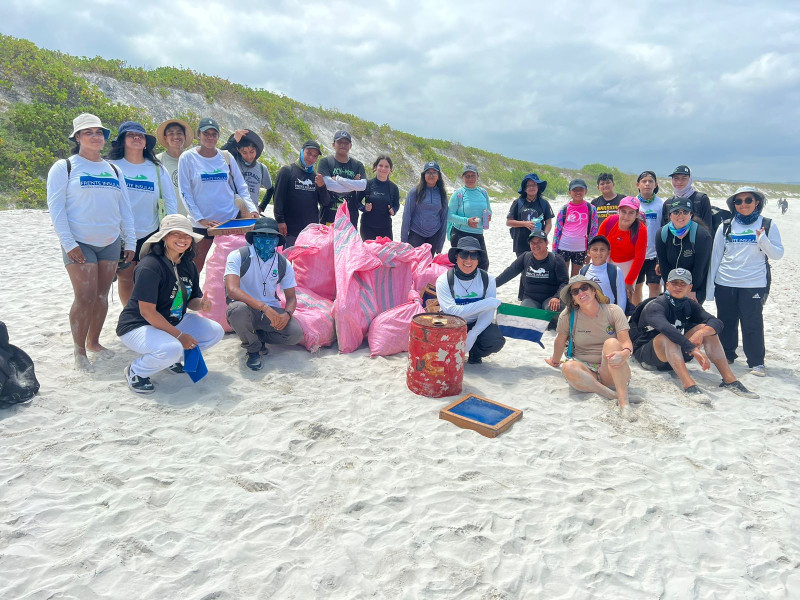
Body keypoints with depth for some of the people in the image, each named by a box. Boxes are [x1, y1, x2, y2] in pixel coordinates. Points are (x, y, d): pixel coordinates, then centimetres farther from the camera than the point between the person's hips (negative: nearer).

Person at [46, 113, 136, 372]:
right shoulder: (64, 167, 0)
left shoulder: (113, 170, 14)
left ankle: (93, 342, 23)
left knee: (102, 296, 8)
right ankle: (79, 351, 3)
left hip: (110, 243, 5)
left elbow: (124, 207, 13)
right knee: (85, 297, -10)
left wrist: (130, 241, 7)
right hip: (80, 244, -4)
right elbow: (55, 206, -6)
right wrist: (68, 242, -14)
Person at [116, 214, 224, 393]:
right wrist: (179, 335, -22)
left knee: (216, 332, -3)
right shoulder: (150, 266, -23)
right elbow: (147, 311, -25)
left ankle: (172, 359, 13)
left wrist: (201, 304, -17)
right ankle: (135, 372, -4)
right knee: (172, 349, -35)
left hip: (173, 322, 8)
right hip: (137, 326, -8)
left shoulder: (189, 266, 2)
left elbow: (191, 300, 9)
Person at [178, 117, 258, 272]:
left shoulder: (226, 157, 7)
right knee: (194, 270, 4)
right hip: (201, 224, -2)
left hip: (231, 219, 2)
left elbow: (241, 187, 9)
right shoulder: (187, 158, 0)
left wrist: (252, 208, -7)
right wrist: (200, 219, -13)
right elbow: (185, 193, -3)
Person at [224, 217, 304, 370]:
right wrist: (265, 308, -35)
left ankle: (260, 336, 10)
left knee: (296, 334, -23)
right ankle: (252, 348, -7)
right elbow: (232, 290, -25)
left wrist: (286, 314, -19)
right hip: (246, 308, -3)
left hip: (272, 311, 3)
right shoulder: (238, 256, -12)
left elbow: (291, 296, 6)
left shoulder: (283, 264, 1)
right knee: (239, 309, -39)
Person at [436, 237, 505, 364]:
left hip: (477, 325, 1)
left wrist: (472, 335, -32)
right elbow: (452, 311, -28)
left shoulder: (488, 279, -9)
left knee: (496, 341, -27)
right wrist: (487, 303, -28)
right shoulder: (444, 280, -15)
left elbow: (488, 314, -15)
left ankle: (475, 353, 9)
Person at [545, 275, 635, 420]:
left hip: (612, 372, 0)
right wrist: (555, 361, 25)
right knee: (568, 368, -34)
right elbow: (560, 340, 13)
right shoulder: (567, 316, -3)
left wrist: (624, 354, -36)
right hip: (585, 369, 1)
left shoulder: (613, 311, -5)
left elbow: (626, 342, -13)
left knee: (611, 342, -32)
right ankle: (614, 396, -31)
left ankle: (624, 401, -38)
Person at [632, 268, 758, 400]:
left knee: (707, 329, -10)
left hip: (676, 352, 6)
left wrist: (701, 333, -34)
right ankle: (689, 386, -47)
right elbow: (666, 329, -40)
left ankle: (729, 379, -15)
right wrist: (694, 350, -47)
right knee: (667, 337, -37)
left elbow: (717, 323, -11)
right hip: (645, 352, -6)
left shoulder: (689, 305, 2)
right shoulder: (655, 306, -19)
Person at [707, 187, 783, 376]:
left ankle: (756, 362, 10)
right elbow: (715, 256, 8)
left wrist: (764, 241, -19)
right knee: (726, 321, 9)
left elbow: (778, 254, 2)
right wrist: (709, 285, 5)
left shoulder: (768, 225, 4)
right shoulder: (725, 227, 7)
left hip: (754, 285, -2)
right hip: (725, 284, 2)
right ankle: (726, 355, 25)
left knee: (753, 323, -1)